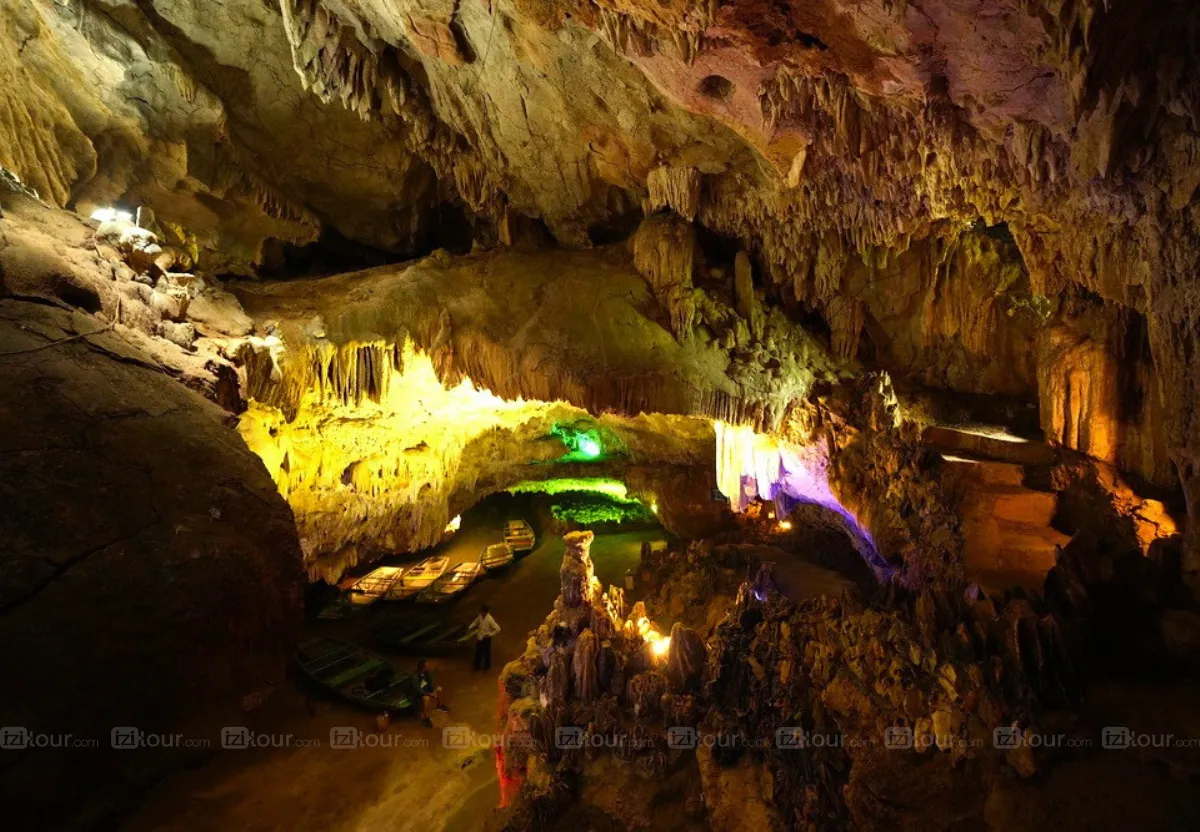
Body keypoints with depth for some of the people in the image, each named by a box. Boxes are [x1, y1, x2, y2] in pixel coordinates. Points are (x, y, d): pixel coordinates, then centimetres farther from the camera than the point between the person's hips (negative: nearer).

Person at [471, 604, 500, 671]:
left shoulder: (490, 619, -29)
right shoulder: (480, 616, -11)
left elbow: (498, 629, -28)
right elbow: (476, 622, 10)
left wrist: (490, 634, -24)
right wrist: (470, 628, -4)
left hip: (486, 639, -5)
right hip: (479, 637, 5)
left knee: (486, 652, 15)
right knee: (478, 652, 19)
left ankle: (487, 666, 39)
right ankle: (477, 666, 42)